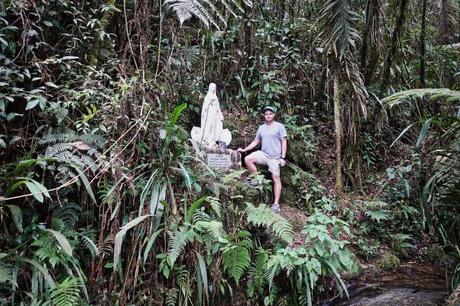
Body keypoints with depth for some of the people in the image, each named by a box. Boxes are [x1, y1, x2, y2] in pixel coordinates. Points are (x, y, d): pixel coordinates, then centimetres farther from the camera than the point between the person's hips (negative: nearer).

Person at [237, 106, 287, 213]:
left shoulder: (279, 126, -4)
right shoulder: (261, 128, 12)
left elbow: (284, 142, -6)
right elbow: (256, 141, 17)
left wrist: (283, 157, -13)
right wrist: (244, 149, 9)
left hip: (275, 157, -5)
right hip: (263, 154, 5)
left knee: (276, 179, -3)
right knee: (247, 159, -17)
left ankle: (276, 203, 1)